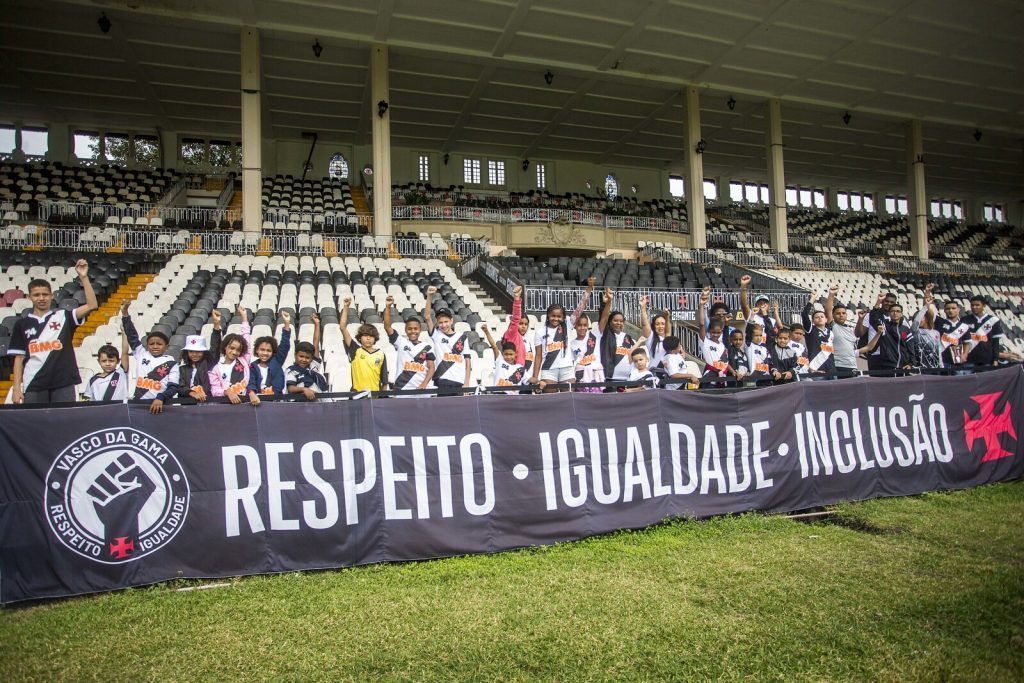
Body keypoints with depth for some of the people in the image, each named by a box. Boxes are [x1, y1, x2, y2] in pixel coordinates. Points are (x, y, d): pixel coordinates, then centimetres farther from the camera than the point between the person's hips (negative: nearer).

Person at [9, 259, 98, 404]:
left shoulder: (63, 316, 6)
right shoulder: (22, 324, 9)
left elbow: (92, 305, -8)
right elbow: (19, 358, 9)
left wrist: (83, 277, -14)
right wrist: (16, 387, 1)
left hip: (64, 384, -1)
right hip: (34, 386, 1)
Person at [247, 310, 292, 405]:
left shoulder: (276, 361, 11)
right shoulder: (253, 367, 10)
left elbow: (285, 346, 1)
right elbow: (251, 383, -4)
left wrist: (287, 324, -9)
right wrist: (252, 394, -28)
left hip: (276, 398, 0)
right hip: (259, 399, 0)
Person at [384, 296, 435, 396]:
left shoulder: (427, 346, 8)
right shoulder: (401, 342, 7)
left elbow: (431, 367, 3)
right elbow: (387, 326, -3)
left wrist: (424, 384, -12)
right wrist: (388, 307, -13)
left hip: (421, 390, 1)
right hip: (402, 390, -1)